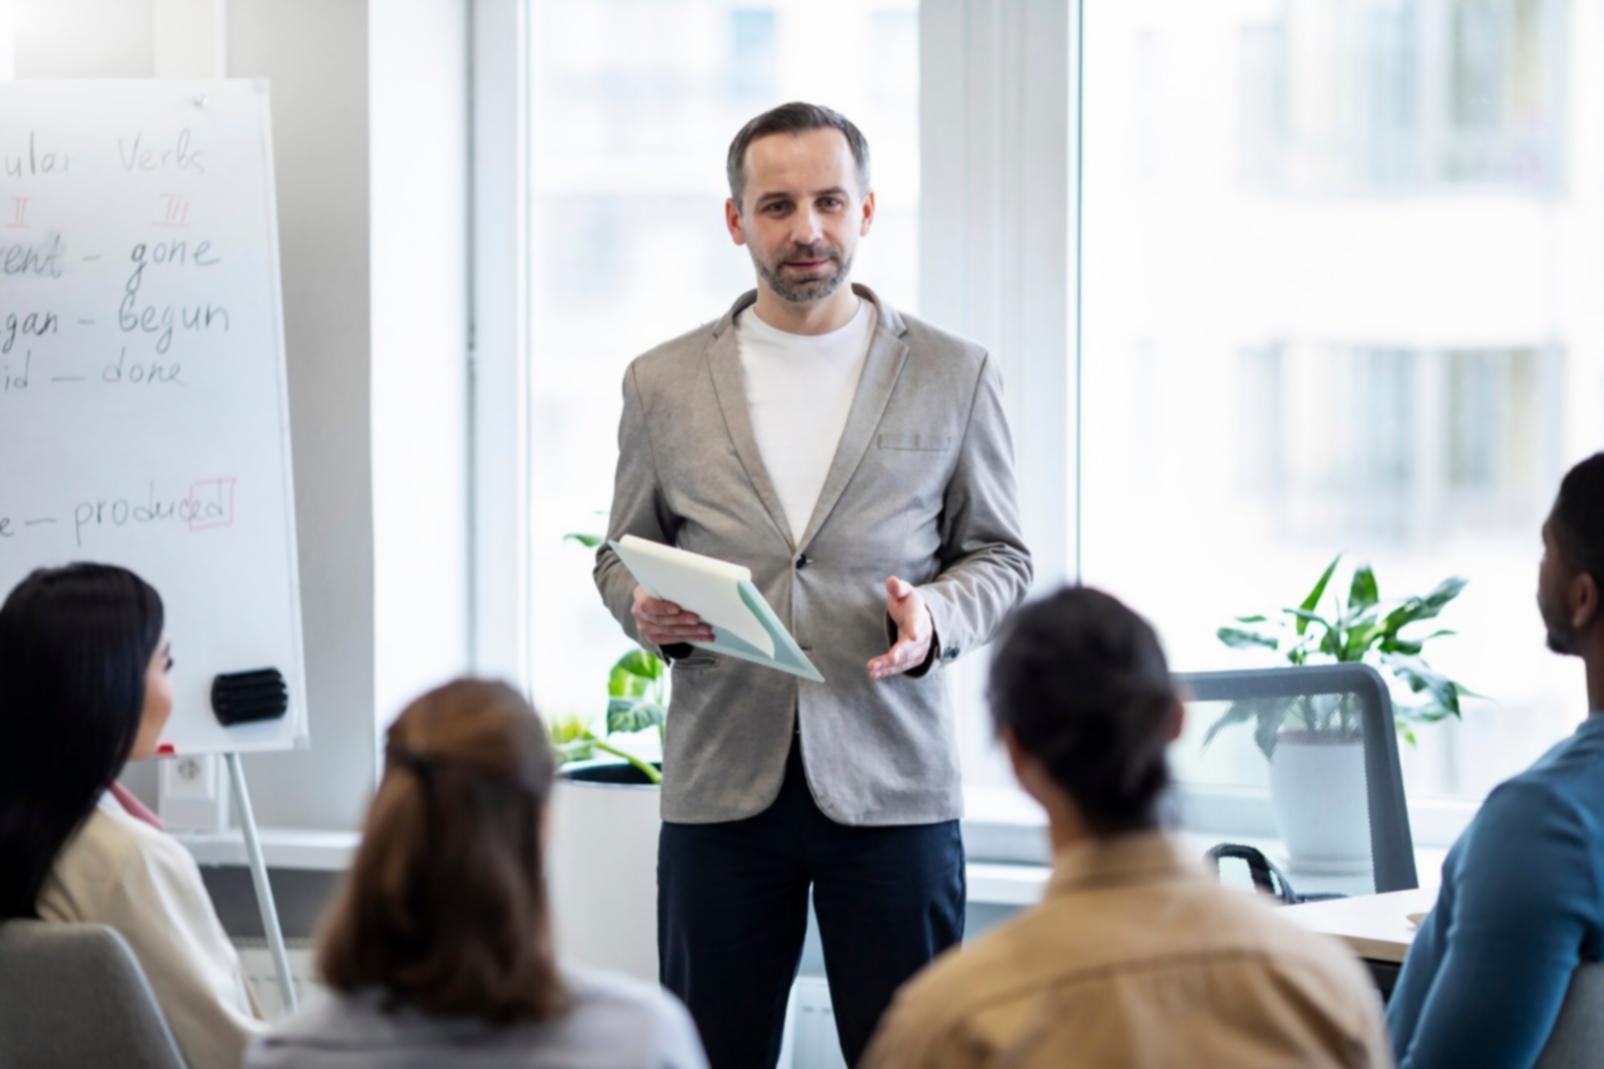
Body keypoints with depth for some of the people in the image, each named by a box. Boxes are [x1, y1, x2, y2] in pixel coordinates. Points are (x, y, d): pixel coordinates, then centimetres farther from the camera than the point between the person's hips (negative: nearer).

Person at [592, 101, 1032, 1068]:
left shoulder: (953, 376, 5)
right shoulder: (663, 383, 8)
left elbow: (1000, 555, 10)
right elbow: (623, 554, 15)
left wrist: (937, 619, -11)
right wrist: (644, 611, -8)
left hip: (890, 784, -1)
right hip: (721, 784, 1)